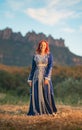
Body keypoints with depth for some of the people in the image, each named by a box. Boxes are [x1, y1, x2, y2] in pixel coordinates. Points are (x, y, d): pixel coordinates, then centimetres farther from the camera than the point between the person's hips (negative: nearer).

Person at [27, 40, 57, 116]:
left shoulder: (49, 55, 1)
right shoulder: (35, 56, 8)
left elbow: (50, 67, -8)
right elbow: (33, 68, 10)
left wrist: (47, 78, -19)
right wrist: (30, 79, 6)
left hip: (45, 76, -2)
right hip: (37, 77, 2)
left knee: (47, 94, -3)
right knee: (36, 94, -2)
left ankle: (51, 110, 14)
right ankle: (36, 111, 5)